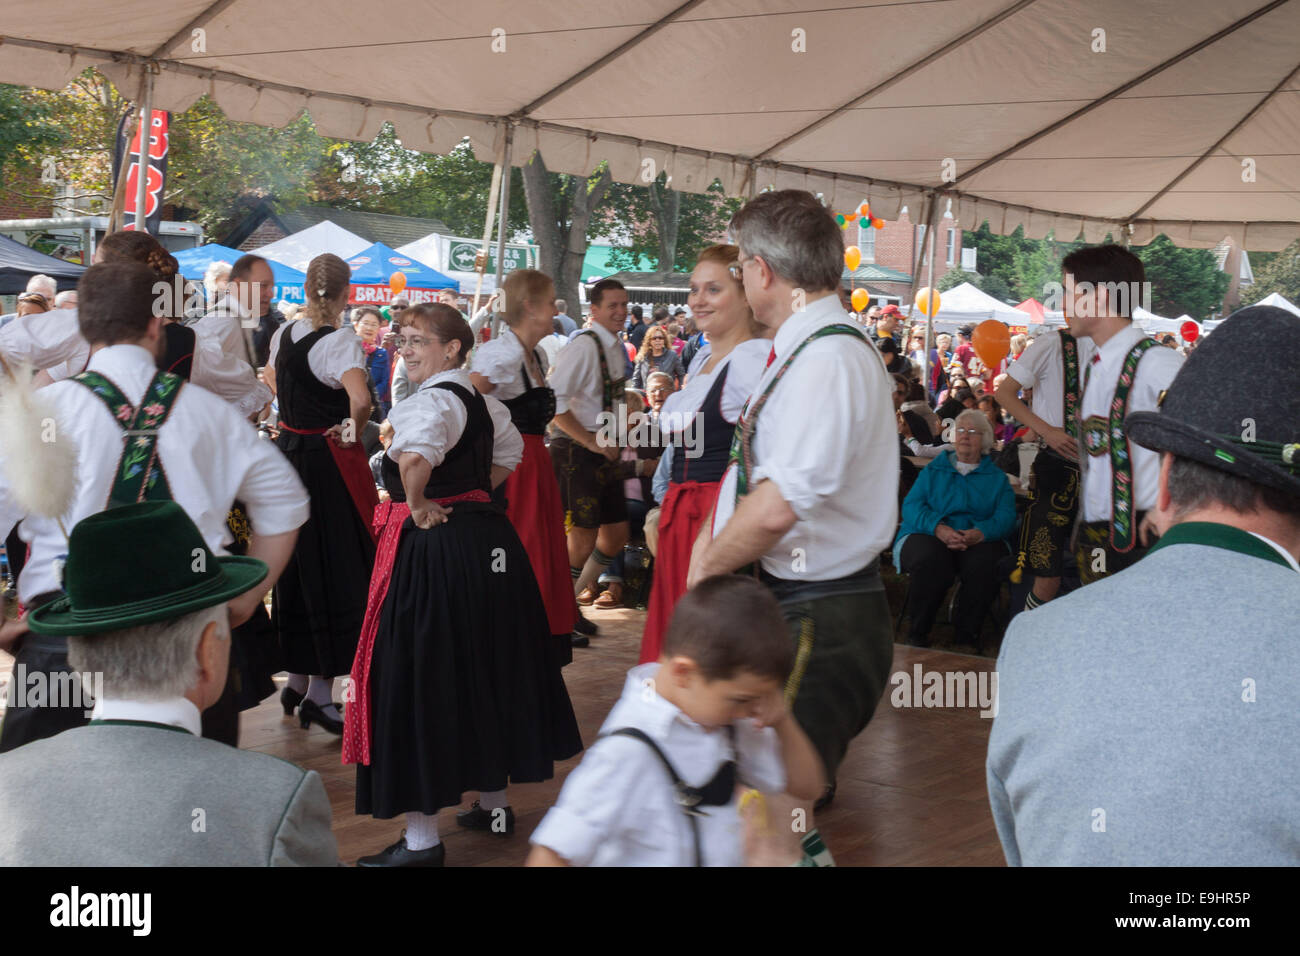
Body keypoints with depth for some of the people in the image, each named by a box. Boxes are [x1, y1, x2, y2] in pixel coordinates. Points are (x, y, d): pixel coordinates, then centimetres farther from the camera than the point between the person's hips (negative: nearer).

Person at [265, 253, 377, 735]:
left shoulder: (283, 335, 6)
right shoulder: (339, 341, -17)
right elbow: (360, 398, -32)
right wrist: (353, 432, -14)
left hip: (288, 453, 7)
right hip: (328, 461, -7)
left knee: (297, 565, 17)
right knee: (335, 570, -1)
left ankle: (296, 679, 27)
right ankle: (320, 694, -1)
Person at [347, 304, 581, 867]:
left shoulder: (430, 401, -17)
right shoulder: (482, 401, 12)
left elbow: (414, 460, -37)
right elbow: (508, 456, 28)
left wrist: (419, 506, -20)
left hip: (433, 547, -9)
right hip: (489, 539, 9)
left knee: (422, 676, -3)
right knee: (487, 664, 20)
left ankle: (422, 837, 1)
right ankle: (494, 803, 34)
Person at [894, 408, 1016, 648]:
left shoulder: (996, 477, 21)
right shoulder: (933, 471, 21)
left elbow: (1006, 516, 3)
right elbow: (911, 506, 4)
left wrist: (980, 533, -21)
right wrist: (938, 528, -18)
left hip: (978, 540, 0)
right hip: (928, 535, 0)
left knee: (984, 563, -35)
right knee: (929, 560, -36)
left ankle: (967, 633, -16)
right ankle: (918, 630, -17)